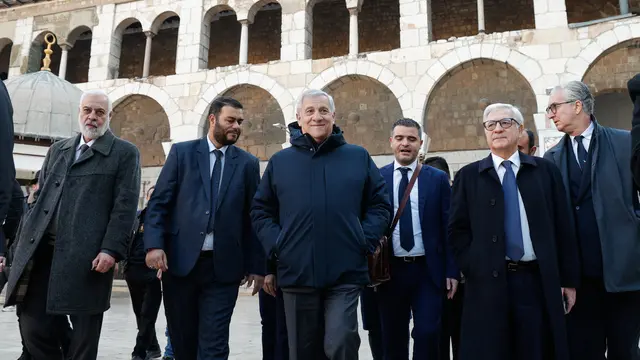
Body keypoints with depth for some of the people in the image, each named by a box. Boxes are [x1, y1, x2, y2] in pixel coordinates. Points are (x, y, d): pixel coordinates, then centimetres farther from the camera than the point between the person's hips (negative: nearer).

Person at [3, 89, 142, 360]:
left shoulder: (125, 153, 3)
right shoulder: (57, 150, 20)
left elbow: (125, 206, -5)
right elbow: (40, 198, 21)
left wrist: (111, 250, -15)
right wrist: (26, 242, 11)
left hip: (88, 258, -5)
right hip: (42, 252, 5)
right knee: (33, 328, 8)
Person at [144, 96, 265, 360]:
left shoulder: (248, 163, 7)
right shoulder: (182, 152, 6)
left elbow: (253, 217, 6)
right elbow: (158, 203, 2)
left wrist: (256, 265, 4)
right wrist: (154, 244, -12)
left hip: (223, 266, 0)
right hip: (179, 261, 1)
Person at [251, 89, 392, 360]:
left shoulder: (358, 157, 7)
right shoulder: (279, 161, 9)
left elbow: (380, 205, 8)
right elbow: (260, 210, 12)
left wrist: (365, 240, -4)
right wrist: (275, 244, -2)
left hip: (346, 273, -1)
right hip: (297, 273, 2)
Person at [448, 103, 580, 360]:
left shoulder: (546, 170, 8)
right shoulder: (468, 176, 6)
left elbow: (563, 228, 6)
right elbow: (457, 230, 3)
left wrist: (568, 279, 4)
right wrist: (473, 271, -6)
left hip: (539, 281, 1)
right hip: (487, 283, -1)